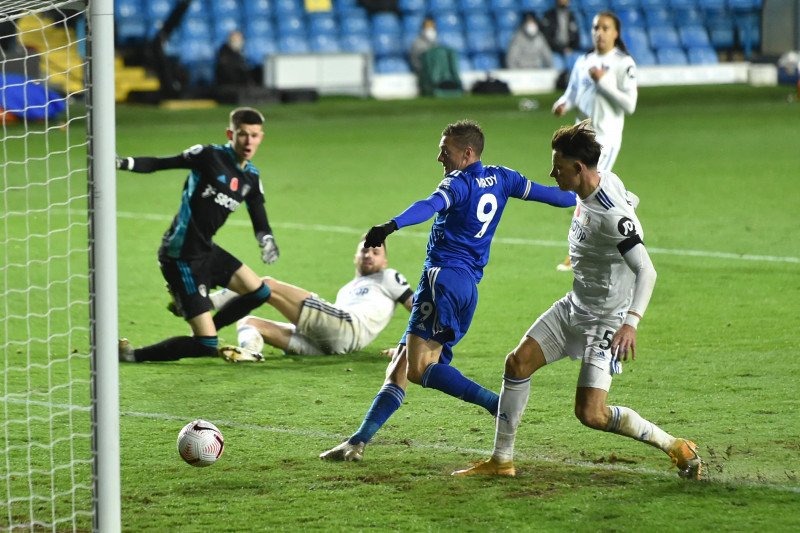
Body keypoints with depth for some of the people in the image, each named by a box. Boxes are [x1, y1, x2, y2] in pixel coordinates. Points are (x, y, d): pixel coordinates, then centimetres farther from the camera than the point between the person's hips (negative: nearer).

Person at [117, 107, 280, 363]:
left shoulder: (251, 178, 9)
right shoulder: (209, 155, -13)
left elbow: (260, 222, 12)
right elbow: (161, 164, -13)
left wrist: (267, 240, -10)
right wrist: (122, 163, -26)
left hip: (206, 250, 8)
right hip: (181, 257, -8)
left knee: (259, 292, 20)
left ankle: (204, 333, 32)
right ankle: (131, 355, 1)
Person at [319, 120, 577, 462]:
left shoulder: (459, 182, -5)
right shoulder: (499, 179, 16)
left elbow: (431, 206, -25)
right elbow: (540, 192, 28)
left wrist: (392, 225, -42)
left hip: (444, 277, -9)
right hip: (470, 286, 9)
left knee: (419, 367, -19)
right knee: (400, 367, 6)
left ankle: (499, 405, -19)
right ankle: (359, 441, 1)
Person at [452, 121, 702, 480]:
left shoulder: (611, 215, -29)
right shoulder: (605, 180, -3)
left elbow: (646, 271, -35)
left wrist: (631, 322, -48)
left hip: (606, 319, -9)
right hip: (575, 306, 9)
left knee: (590, 414, -14)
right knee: (518, 363, 5)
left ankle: (676, 447, 3)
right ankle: (501, 460, 15)